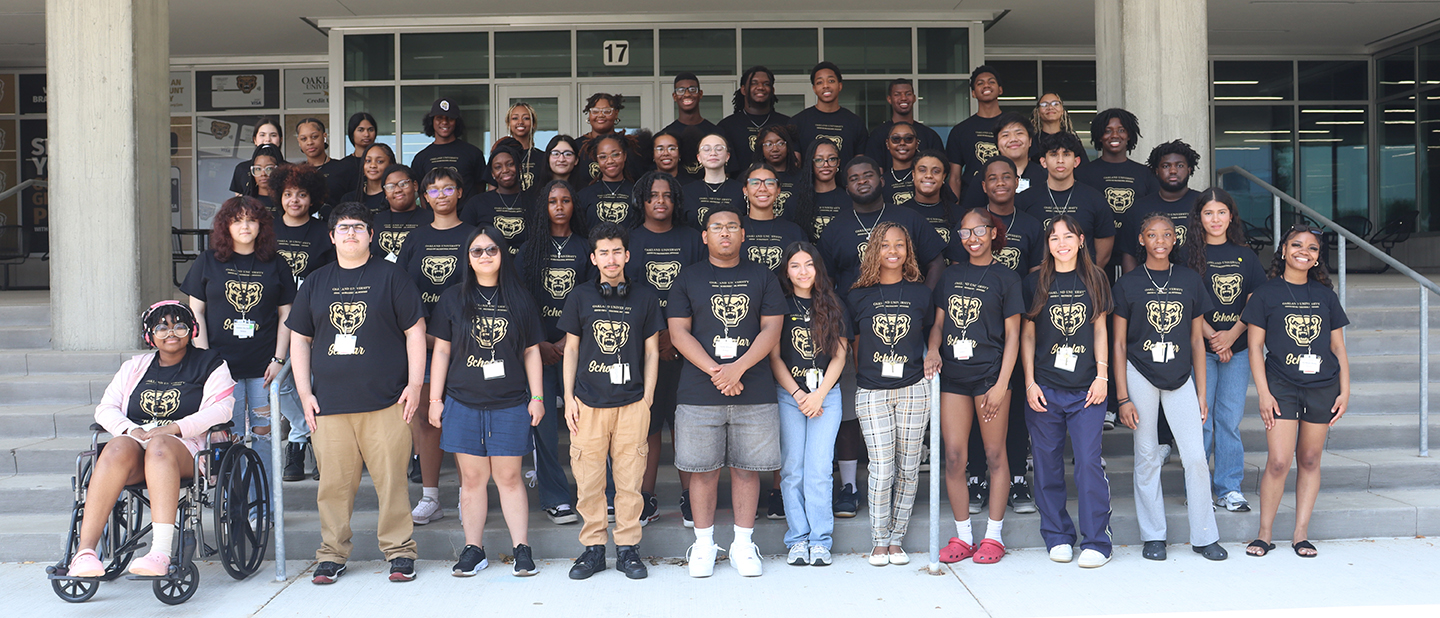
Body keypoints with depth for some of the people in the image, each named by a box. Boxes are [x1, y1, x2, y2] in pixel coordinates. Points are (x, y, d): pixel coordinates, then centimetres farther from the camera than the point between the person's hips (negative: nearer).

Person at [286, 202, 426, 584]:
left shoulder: (390, 277, 7)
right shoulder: (316, 283, 16)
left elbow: (415, 332, 4)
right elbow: (299, 339, 17)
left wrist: (415, 384, -3)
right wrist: (304, 393, 8)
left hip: (385, 402, -3)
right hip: (329, 405, 3)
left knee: (391, 479, -3)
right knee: (334, 482, 4)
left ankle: (399, 551, 8)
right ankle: (332, 555, 16)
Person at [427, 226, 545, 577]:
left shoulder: (520, 300, 7)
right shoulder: (453, 299, 7)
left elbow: (531, 351, 10)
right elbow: (441, 351, 8)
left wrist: (536, 396, 5)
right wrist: (435, 399, 4)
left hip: (510, 404, 0)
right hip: (463, 403, 1)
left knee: (509, 476, 1)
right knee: (472, 477, 3)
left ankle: (522, 549, 8)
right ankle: (473, 550, 12)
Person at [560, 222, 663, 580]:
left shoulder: (644, 299, 8)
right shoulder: (580, 298, 9)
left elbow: (652, 351, 11)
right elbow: (571, 349, 11)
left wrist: (648, 396, 3)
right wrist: (569, 397, 4)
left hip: (631, 403, 0)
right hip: (588, 402, 0)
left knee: (630, 480, 1)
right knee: (588, 480, 1)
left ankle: (627, 548, 12)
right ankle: (593, 547, 13)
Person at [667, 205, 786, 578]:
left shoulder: (762, 277, 10)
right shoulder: (688, 279, 8)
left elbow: (771, 330, 2)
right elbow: (678, 333, 0)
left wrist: (738, 367, -13)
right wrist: (714, 371, -12)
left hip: (755, 393, 1)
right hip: (699, 393, -1)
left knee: (747, 468, 5)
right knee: (703, 470, 3)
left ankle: (743, 544, 17)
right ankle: (703, 545, 16)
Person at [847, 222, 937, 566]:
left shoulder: (920, 293, 7)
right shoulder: (859, 296, 5)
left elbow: (932, 331, 19)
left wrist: (933, 355, 0)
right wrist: (861, 377, 9)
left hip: (913, 390, 1)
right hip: (871, 393, -1)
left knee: (908, 469, 5)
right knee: (882, 469, -6)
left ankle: (896, 538, 18)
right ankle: (879, 541, 10)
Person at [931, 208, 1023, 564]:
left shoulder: (1005, 278, 2)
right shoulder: (950, 276, 14)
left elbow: (1012, 335, -1)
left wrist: (1001, 385, -9)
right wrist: (932, 353, -4)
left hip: (989, 373, -4)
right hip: (953, 374, 4)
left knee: (995, 454, 3)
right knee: (954, 457, 2)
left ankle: (994, 535, 13)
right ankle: (962, 536, 13)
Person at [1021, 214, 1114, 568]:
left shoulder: (1094, 280, 9)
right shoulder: (1035, 283, 6)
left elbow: (1100, 329, 10)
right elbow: (1027, 334, 7)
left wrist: (1102, 375, 1)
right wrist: (1029, 383, 0)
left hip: (1086, 390, 0)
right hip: (1044, 388, 0)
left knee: (1089, 462, -7)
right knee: (1048, 464, 3)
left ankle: (1096, 541, 2)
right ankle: (1058, 537, 16)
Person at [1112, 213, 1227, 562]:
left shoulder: (1190, 281, 7)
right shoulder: (1128, 285, 1)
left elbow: (1197, 340, 10)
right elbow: (1119, 344, 1)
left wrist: (1201, 393, 6)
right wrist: (1122, 397, -5)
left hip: (1180, 377, 1)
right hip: (1140, 375, -1)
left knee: (1196, 457, -4)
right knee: (1147, 456, 3)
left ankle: (1204, 536, 9)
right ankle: (1153, 537, 14)